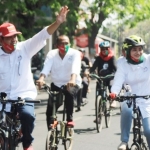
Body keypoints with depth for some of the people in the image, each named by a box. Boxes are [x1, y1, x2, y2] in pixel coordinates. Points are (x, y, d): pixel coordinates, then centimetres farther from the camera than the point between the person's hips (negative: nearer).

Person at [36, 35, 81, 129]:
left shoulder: (75, 53, -10)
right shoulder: (52, 54, -4)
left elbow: (75, 67, -29)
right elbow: (46, 67, -21)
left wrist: (73, 79, -50)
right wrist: (41, 78, -43)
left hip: (72, 84, -3)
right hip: (56, 84, 3)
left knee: (69, 93, -37)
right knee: (50, 110, -3)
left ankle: (70, 119, -23)